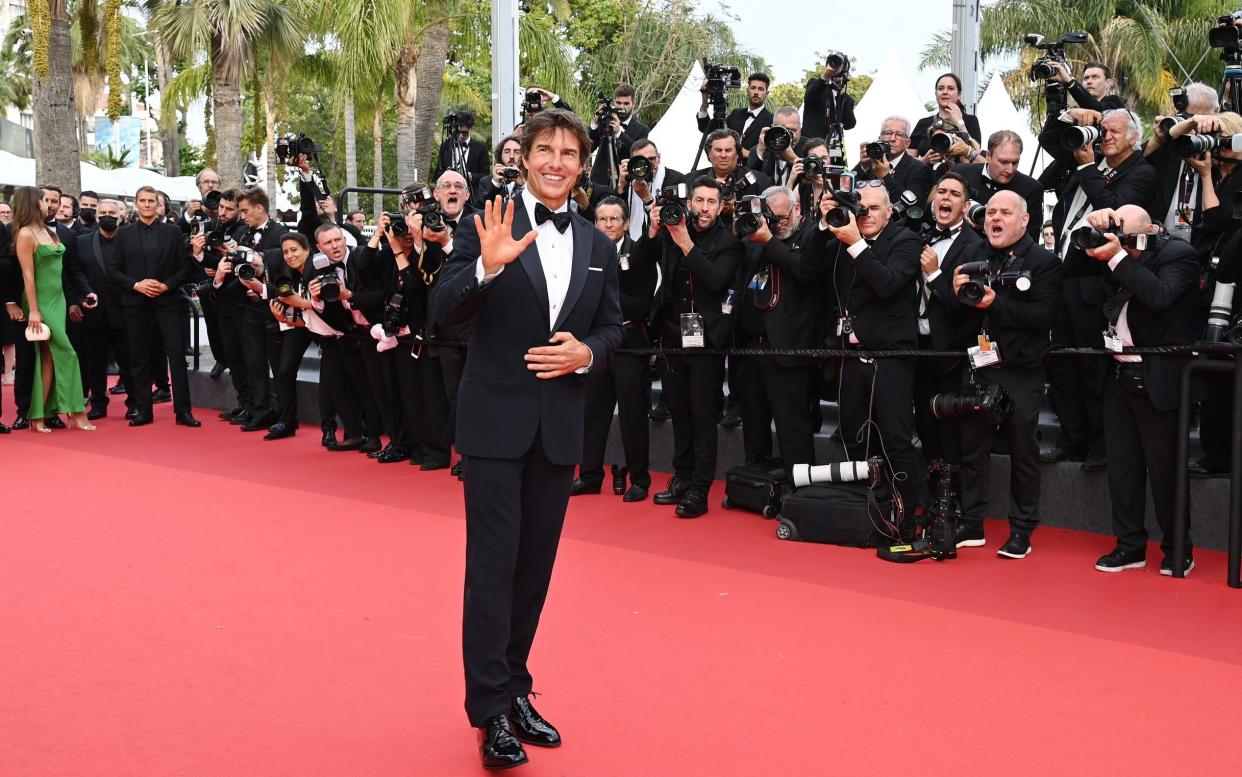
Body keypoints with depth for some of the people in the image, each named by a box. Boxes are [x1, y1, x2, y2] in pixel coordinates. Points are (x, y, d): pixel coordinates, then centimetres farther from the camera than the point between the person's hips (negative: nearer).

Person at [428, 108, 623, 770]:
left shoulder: (598, 246, 9)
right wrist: (486, 265, -29)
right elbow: (443, 313, -12)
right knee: (494, 562, -4)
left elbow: (611, 328, 13)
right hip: (496, 420, -4)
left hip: (560, 424, 5)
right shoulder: (486, 228, -5)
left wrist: (587, 353, -8)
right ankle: (490, 710, 5)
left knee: (536, 564, 13)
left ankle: (516, 691, 26)